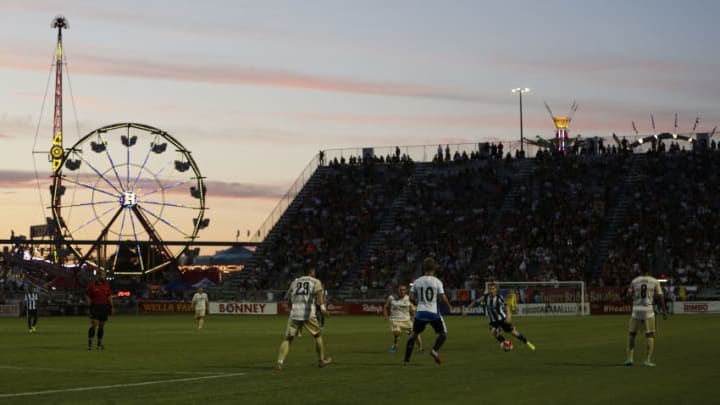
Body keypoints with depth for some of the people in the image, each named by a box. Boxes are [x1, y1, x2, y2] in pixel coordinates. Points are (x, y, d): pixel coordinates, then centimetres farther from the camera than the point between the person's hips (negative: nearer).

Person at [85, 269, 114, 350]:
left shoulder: (106, 284, 9)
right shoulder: (92, 285, -2)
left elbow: (109, 296, 13)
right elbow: (87, 295, 3)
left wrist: (112, 307, 7)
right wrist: (89, 302, -13)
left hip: (104, 307, 4)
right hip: (95, 306, -4)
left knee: (101, 326, 8)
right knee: (94, 325, -14)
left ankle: (99, 344, 17)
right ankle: (90, 343, -11)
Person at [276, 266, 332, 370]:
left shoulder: (295, 282, 21)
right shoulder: (316, 281, 9)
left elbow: (288, 297, 21)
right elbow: (318, 292, -12)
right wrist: (322, 307, -25)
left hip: (294, 314, 2)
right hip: (309, 314, -2)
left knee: (288, 338, 0)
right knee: (317, 335, 19)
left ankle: (280, 362, -19)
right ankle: (321, 360, 26)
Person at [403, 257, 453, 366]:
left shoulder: (417, 281, 2)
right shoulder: (437, 281, -6)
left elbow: (411, 298, 2)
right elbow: (443, 298, -8)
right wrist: (449, 306, 11)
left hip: (420, 312, 3)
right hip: (433, 312, -3)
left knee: (414, 334, 14)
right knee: (443, 333, 13)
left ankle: (406, 360, 10)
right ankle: (435, 350, -12)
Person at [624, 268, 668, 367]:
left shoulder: (634, 281, 2)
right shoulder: (655, 281, 1)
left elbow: (629, 294, -6)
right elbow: (660, 297, -3)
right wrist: (664, 311, 3)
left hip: (636, 311, 1)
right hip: (648, 311, -1)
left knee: (631, 334, 15)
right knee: (650, 336, 7)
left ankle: (630, 358, 5)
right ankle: (648, 360, -3)